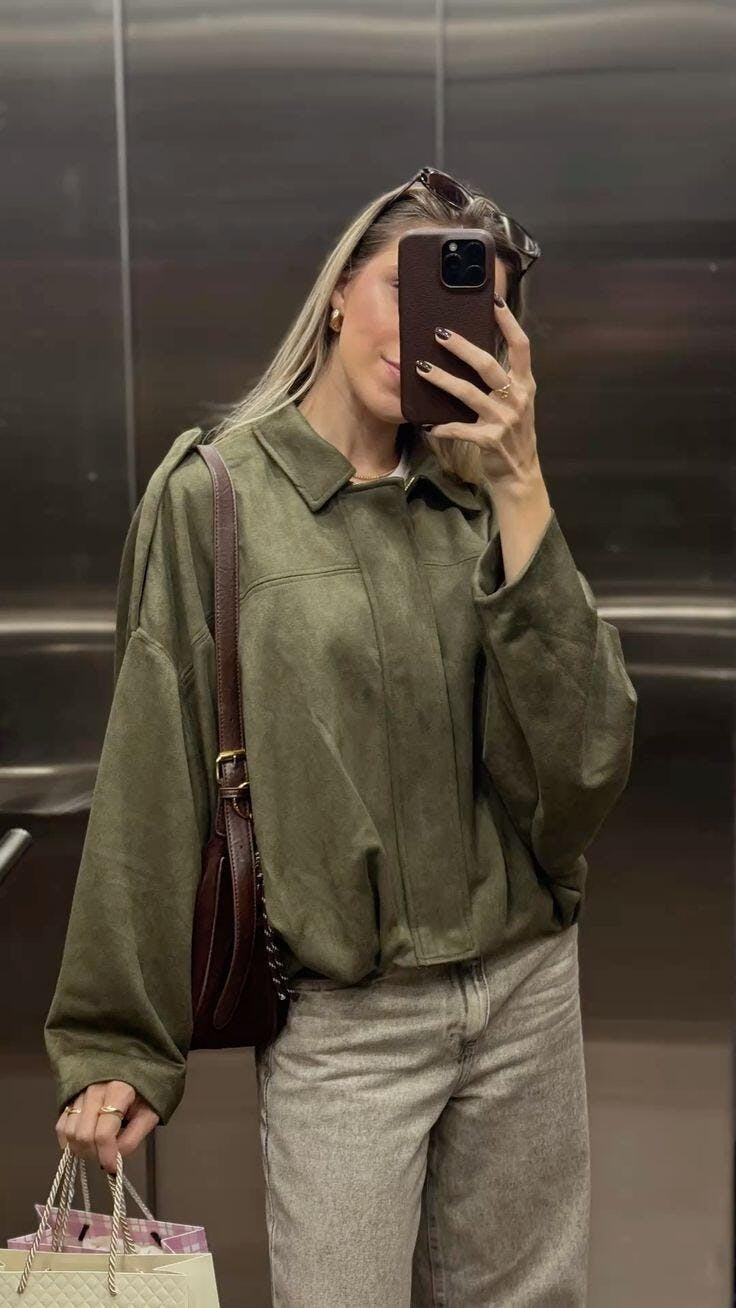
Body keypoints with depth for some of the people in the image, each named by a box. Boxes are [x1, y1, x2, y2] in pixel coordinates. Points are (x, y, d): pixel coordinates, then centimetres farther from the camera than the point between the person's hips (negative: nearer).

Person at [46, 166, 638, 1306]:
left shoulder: (483, 502, 2)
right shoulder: (214, 497, -6)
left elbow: (584, 763, -9)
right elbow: (153, 787, -4)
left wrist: (521, 494, -15)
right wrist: (117, 1047, -2)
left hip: (527, 993, 4)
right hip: (341, 1024, -3)